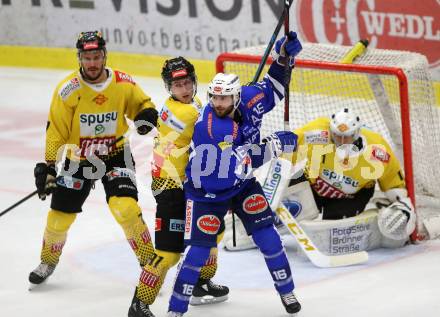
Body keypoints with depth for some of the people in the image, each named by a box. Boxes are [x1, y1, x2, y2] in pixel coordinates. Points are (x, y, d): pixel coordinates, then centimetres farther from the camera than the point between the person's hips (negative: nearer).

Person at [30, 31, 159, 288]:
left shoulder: (124, 84, -11)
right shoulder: (68, 90, -15)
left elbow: (141, 103, 8)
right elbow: (56, 130, -10)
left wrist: (147, 113, -16)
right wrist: (47, 165, -13)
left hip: (115, 155, -1)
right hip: (78, 159, 1)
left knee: (125, 207, -21)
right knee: (60, 216, 4)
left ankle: (149, 261, -4)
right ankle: (48, 262, 33)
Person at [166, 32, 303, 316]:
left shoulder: (248, 100, -14)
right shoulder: (207, 127, -31)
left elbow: (272, 90, 7)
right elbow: (237, 162, -34)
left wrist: (284, 58, -7)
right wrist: (274, 145, -31)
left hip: (242, 184, 5)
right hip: (207, 190, -5)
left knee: (266, 233, -2)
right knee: (201, 248, -9)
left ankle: (287, 292, 16)